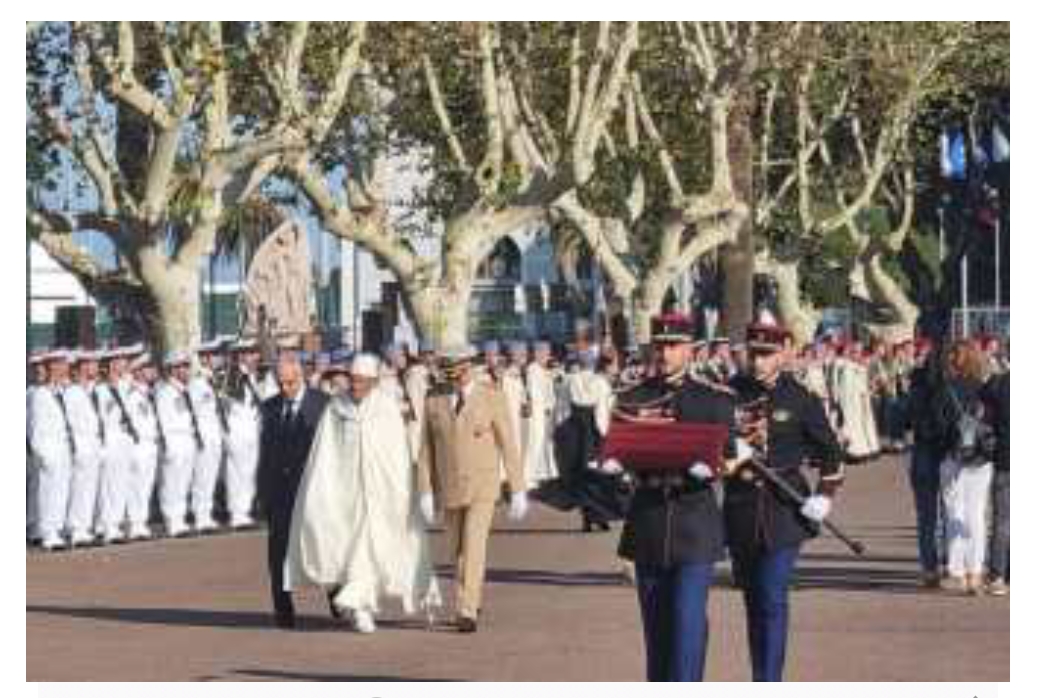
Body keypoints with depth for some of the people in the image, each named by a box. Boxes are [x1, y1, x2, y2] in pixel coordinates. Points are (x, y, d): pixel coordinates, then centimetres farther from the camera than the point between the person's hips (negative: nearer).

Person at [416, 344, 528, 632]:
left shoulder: (492, 398, -7)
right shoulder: (434, 400, 0)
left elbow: (509, 447, -5)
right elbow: (426, 450, 2)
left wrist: (518, 491, -6)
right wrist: (425, 493, -5)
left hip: (483, 488, -3)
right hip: (449, 488, 3)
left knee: (474, 547, -17)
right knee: (459, 551, 14)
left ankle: (467, 612, -17)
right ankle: (472, 600, 35)